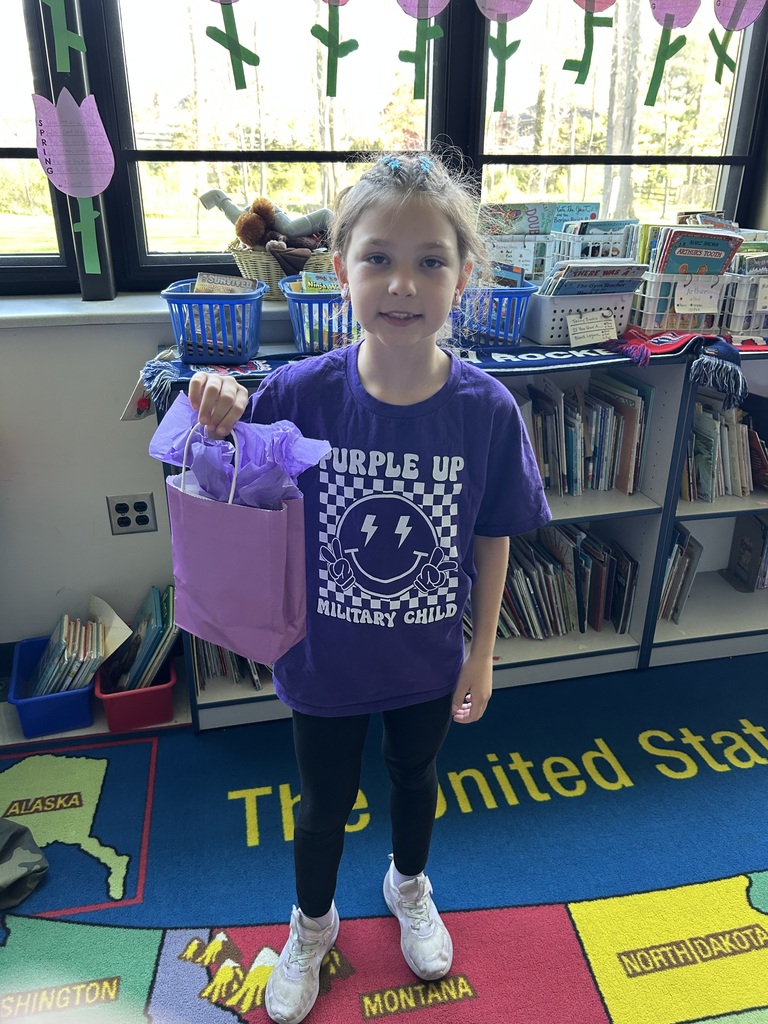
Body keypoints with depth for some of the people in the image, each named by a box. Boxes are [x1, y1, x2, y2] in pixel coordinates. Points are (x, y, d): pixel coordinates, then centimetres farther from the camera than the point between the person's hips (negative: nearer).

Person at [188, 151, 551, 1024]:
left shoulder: (487, 409, -19)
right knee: (324, 804, 23)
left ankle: (409, 888, 63)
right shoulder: (300, 392, -21)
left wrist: (481, 653, -1)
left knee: (414, 777, 29)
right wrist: (221, 424, -28)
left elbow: (492, 537, -7)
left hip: (429, 660, 1)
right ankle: (312, 925, 57)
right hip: (325, 658, 0)